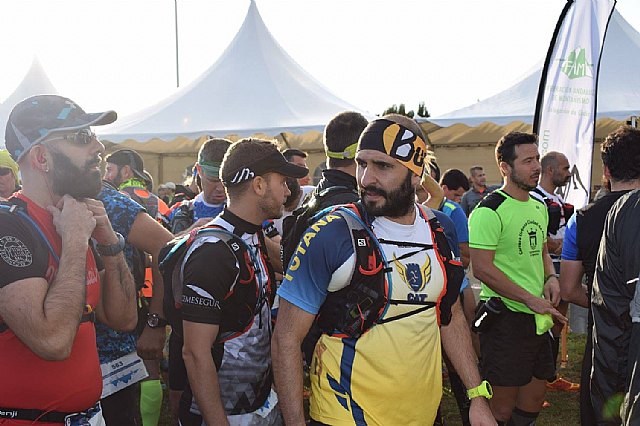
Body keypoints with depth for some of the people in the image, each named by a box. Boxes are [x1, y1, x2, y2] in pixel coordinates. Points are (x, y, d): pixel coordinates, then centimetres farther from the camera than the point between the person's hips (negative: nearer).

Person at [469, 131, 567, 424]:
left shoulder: (539, 207, 13)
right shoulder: (489, 210, -15)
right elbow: (482, 268, -20)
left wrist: (551, 277, 4)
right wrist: (531, 299, -19)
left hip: (539, 319, 8)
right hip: (506, 320, -8)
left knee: (534, 400, 18)